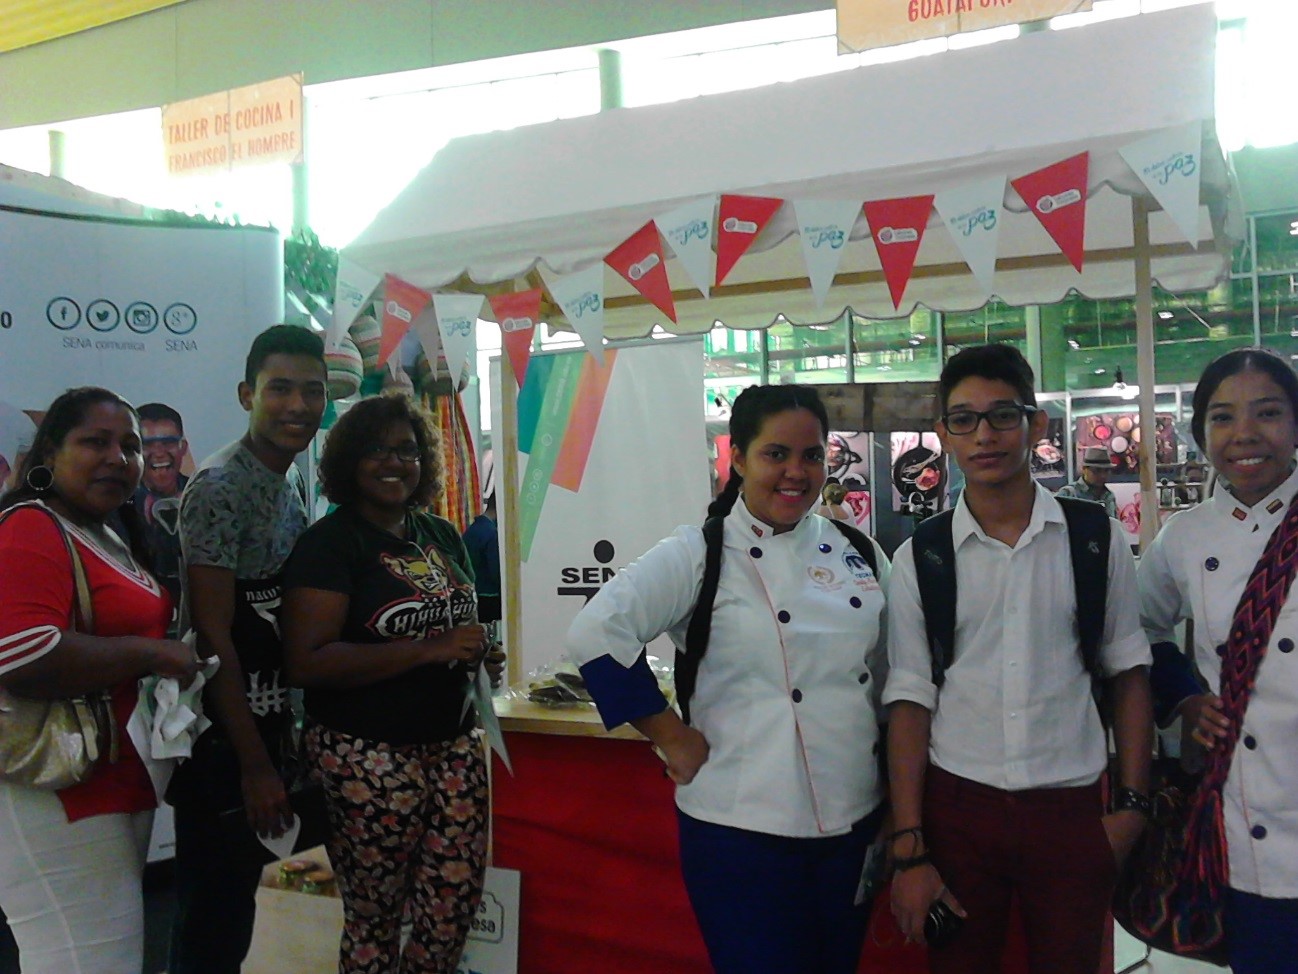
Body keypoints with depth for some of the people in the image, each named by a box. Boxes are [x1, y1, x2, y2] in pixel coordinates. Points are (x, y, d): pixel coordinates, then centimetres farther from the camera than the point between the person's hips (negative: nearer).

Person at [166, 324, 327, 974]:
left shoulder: (292, 487, 10)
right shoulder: (219, 488, -16)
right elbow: (212, 636, -19)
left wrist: (279, 740, 17)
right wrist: (256, 764, -18)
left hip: (263, 724, 8)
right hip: (220, 734, -8)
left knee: (237, 902, 19)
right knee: (212, 916, 2)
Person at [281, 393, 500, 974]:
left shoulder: (442, 535, 11)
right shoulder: (330, 542, -9)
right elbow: (307, 661, -20)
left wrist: (478, 650, 2)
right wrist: (429, 649, -23)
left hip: (453, 743, 6)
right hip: (369, 754, -6)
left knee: (457, 896, 11)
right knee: (375, 916, 9)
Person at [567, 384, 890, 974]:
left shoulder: (858, 553, 7)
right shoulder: (700, 555, -10)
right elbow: (596, 633, -21)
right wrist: (672, 739, -18)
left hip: (855, 820, 6)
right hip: (745, 830, -5)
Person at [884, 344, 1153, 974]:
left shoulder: (1096, 539, -2)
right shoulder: (919, 557, -2)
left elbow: (1128, 672, 5)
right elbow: (910, 700, -3)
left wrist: (1132, 801, 2)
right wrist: (908, 851, -4)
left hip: (1070, 809, 0)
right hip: (956, 806, 0)